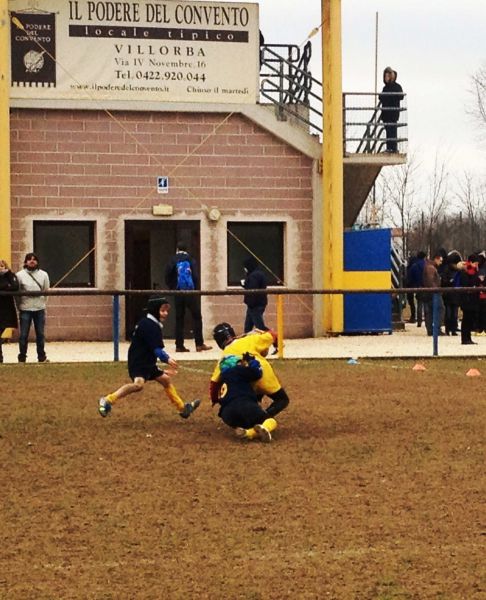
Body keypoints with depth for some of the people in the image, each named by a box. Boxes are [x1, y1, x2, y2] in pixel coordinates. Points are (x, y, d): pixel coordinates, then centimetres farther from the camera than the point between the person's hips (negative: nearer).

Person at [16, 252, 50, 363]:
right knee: (23, 335, 2)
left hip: (39, 309, 2)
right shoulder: (20, 275, -1)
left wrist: (43, 303, -1)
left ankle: (42, 357, 18)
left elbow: (46, 291, 6)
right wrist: (17, 305, -6)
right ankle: (22, 358, 10)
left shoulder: (43, 275, 5)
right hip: (25, 309, -2)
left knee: (40, 334, 8)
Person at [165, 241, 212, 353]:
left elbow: (167, 277, -5)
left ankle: (179, 345, 4)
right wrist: (196, 289, 5)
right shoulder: (191, 260, -1)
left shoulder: (173, 260, 1)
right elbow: (195, 276, -8)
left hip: (178, 293, 2)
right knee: (196, 317, 5)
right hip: (191, 293, -2)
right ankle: (199, 344, 1)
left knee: (179, 319, 7)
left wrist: (172, 288, 9)